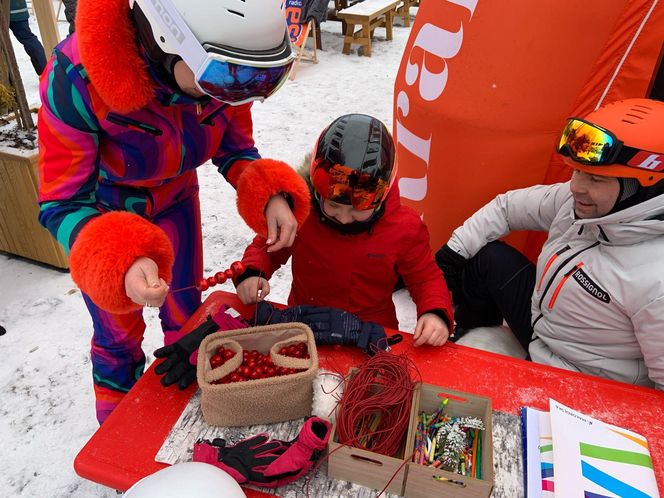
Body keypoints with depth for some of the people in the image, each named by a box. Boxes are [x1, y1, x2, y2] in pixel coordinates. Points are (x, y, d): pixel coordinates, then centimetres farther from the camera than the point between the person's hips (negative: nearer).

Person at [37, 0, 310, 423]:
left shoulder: (222, 73, -25)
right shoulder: (78, 76, -36)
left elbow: (235, 150, -9)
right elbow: (62, 203, -30)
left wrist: (270, 194, -29)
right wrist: (121, 262, -49)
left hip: (174, 201, 3)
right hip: (101, 211, -3)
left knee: (186, 315, 17)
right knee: (117, 334, 12)